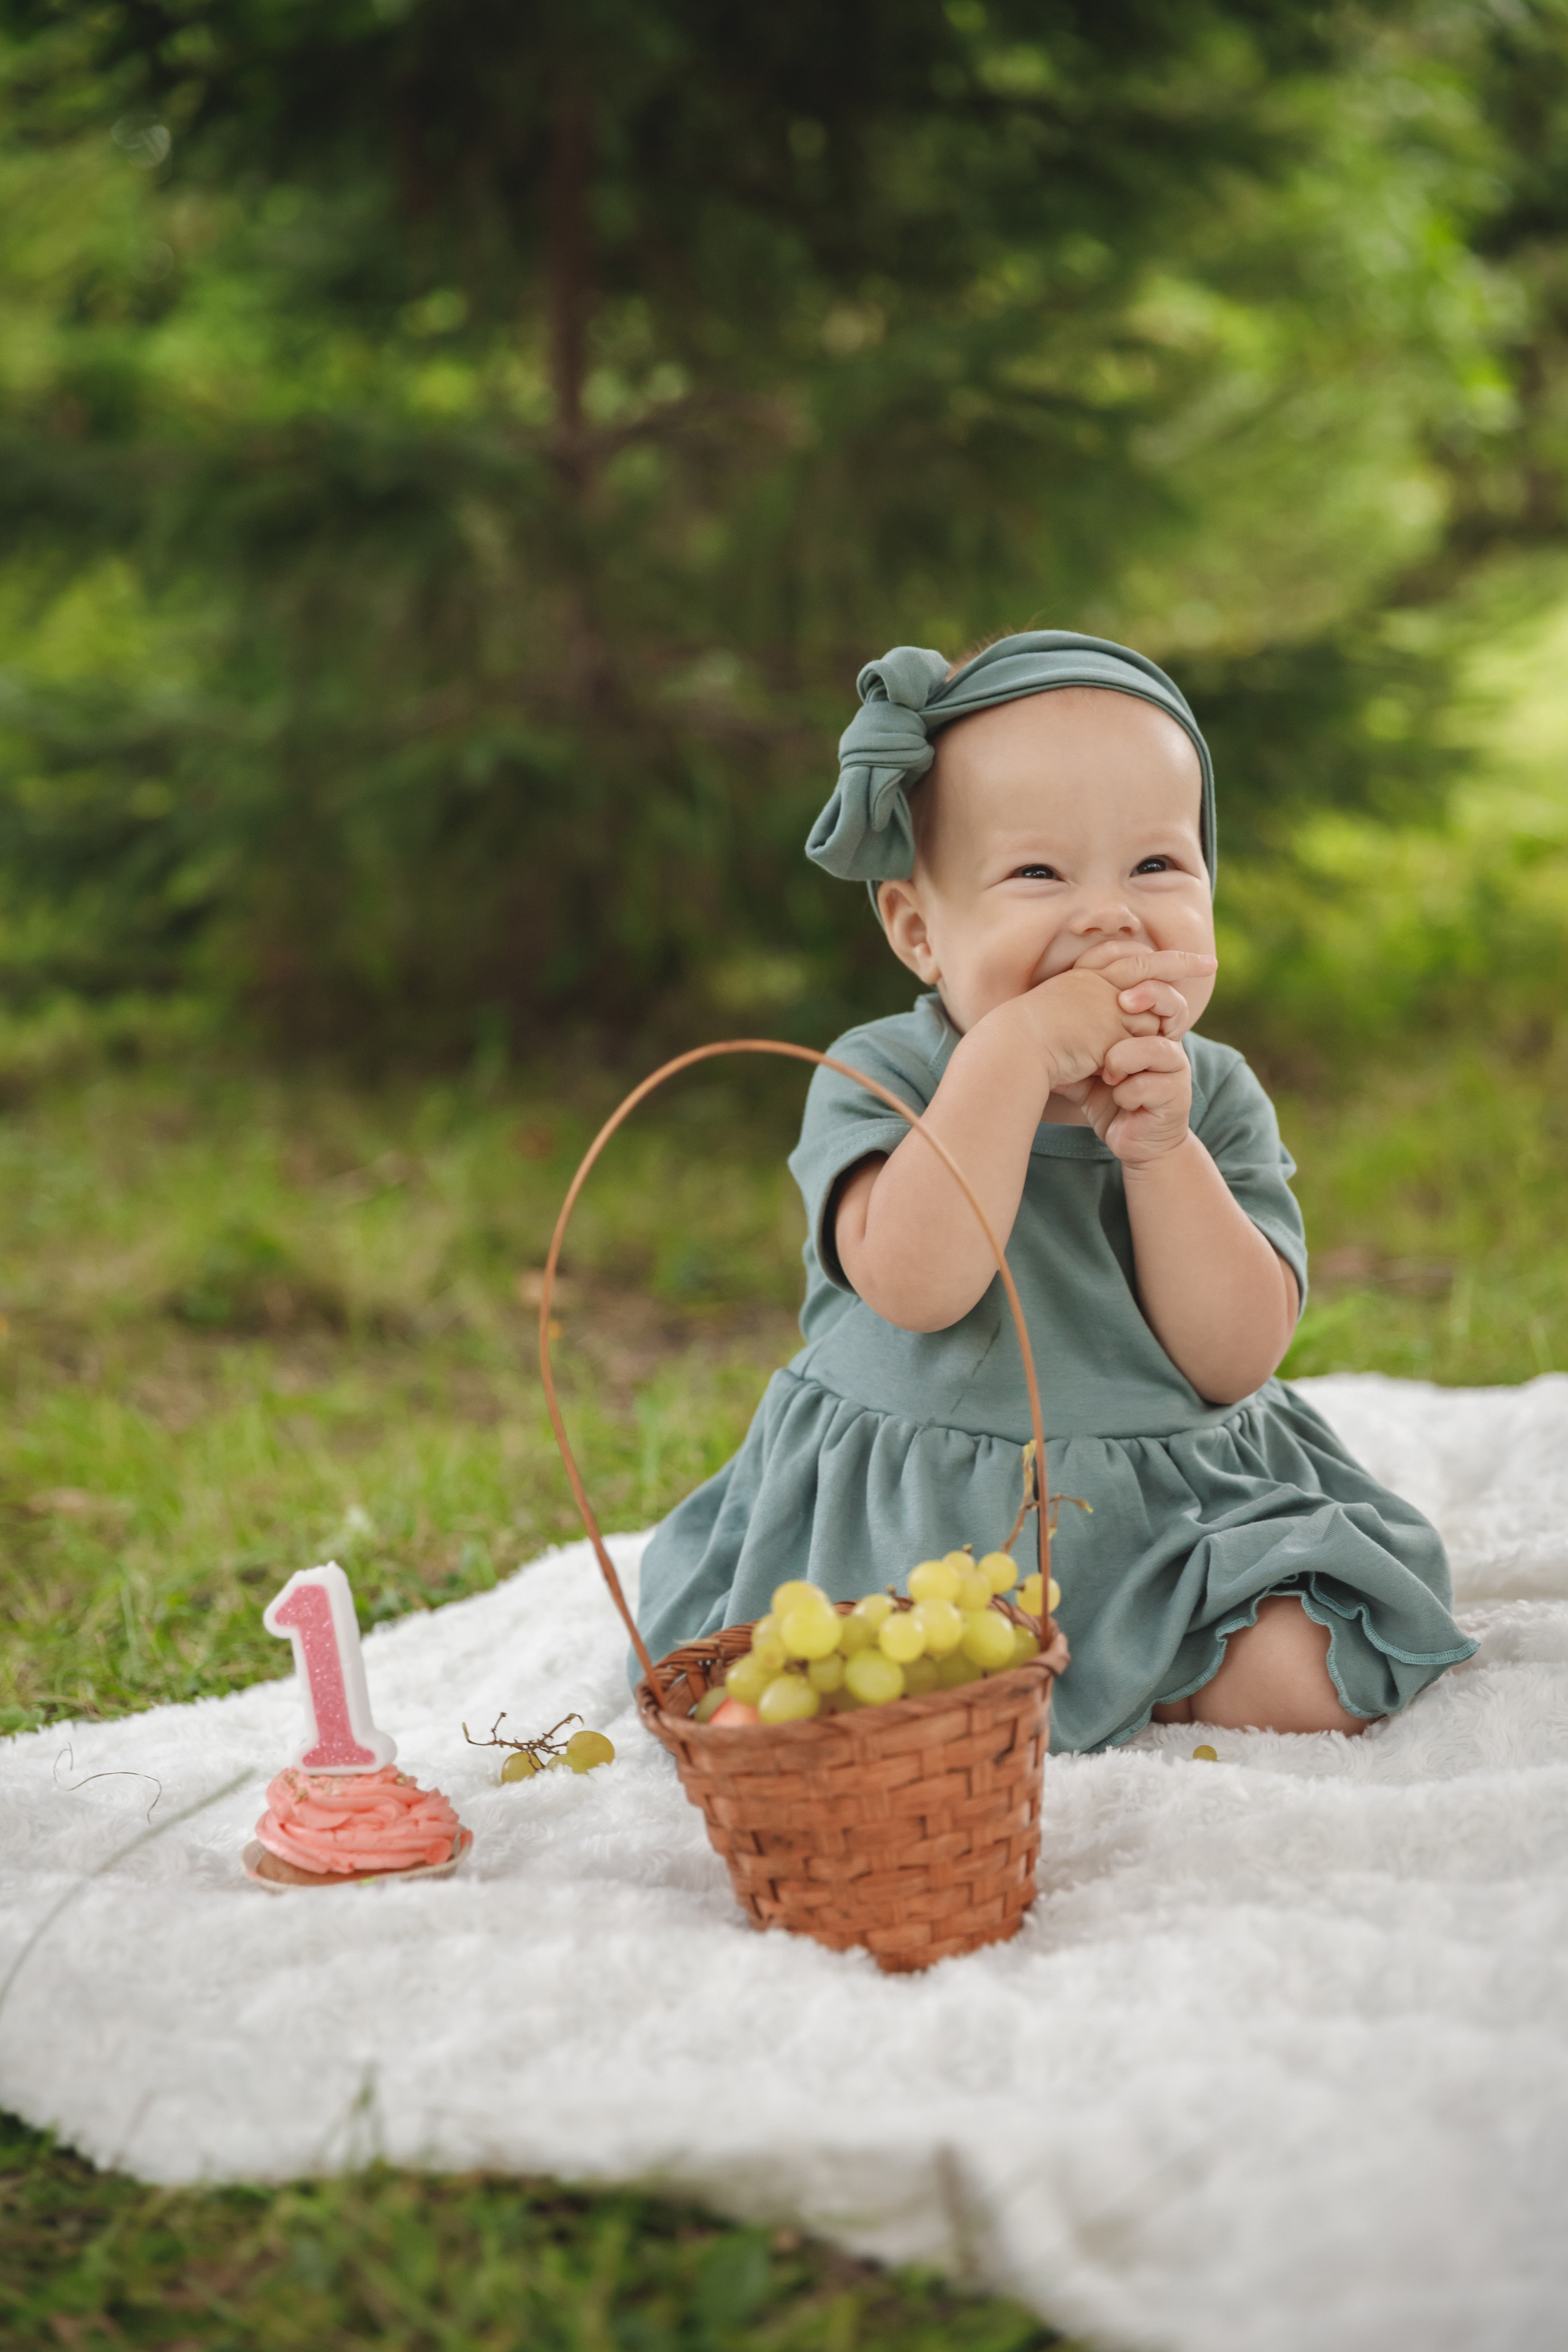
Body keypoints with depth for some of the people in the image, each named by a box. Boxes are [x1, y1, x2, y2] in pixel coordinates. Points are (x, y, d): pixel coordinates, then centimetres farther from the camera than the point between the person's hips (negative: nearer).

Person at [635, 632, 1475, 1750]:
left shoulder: (1218, 1098, 0)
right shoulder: (879, 1077, -9)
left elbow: (1236, 1359, -10)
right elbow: (916, 1285, -29)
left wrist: (1159, 1145, -22)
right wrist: (1018, 1050, -28)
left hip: (1177, 1512, 2)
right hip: (914, 1524, -2)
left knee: (1306, 1679, -20)